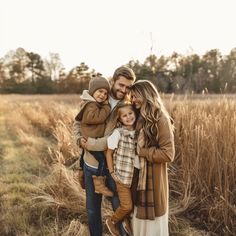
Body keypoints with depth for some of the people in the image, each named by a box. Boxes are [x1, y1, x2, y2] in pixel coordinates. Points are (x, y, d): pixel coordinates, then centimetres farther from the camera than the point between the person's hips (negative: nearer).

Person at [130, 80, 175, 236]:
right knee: (140, 216, 20)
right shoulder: (139, 117, 6)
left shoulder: (161, 119, -17)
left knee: (153, 220, 9)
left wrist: (142, 151, -19)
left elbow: (168, 154, -20)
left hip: (153, 178, -7)